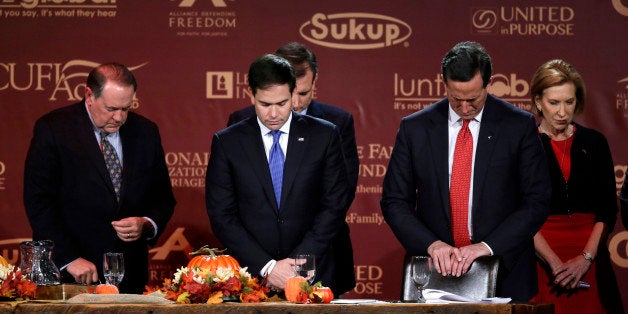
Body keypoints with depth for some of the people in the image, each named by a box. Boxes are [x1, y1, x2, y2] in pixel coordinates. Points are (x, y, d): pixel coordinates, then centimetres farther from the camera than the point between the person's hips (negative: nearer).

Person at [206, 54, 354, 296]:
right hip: (250, 276, 0)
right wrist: (267, 266, -12)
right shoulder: (227, 142, 1)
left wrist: (295, 263, -10)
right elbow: (221, 215, -2)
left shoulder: (324, 136, 2)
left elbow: (335, 205, -1)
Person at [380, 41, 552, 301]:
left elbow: (537, 201, -4)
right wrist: (431, 244, -13)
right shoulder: (414, 128, 3)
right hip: (436, 271, 1)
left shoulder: (520, 125, -2)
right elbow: (394, 201, 3)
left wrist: (487, 246, -15)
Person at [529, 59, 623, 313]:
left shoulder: (594, 142, 9)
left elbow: (608, 209, 4)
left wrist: (586, 258, -9)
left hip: (589, 259, 2)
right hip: (541, 258, -2)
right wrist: (554, 263, -15)